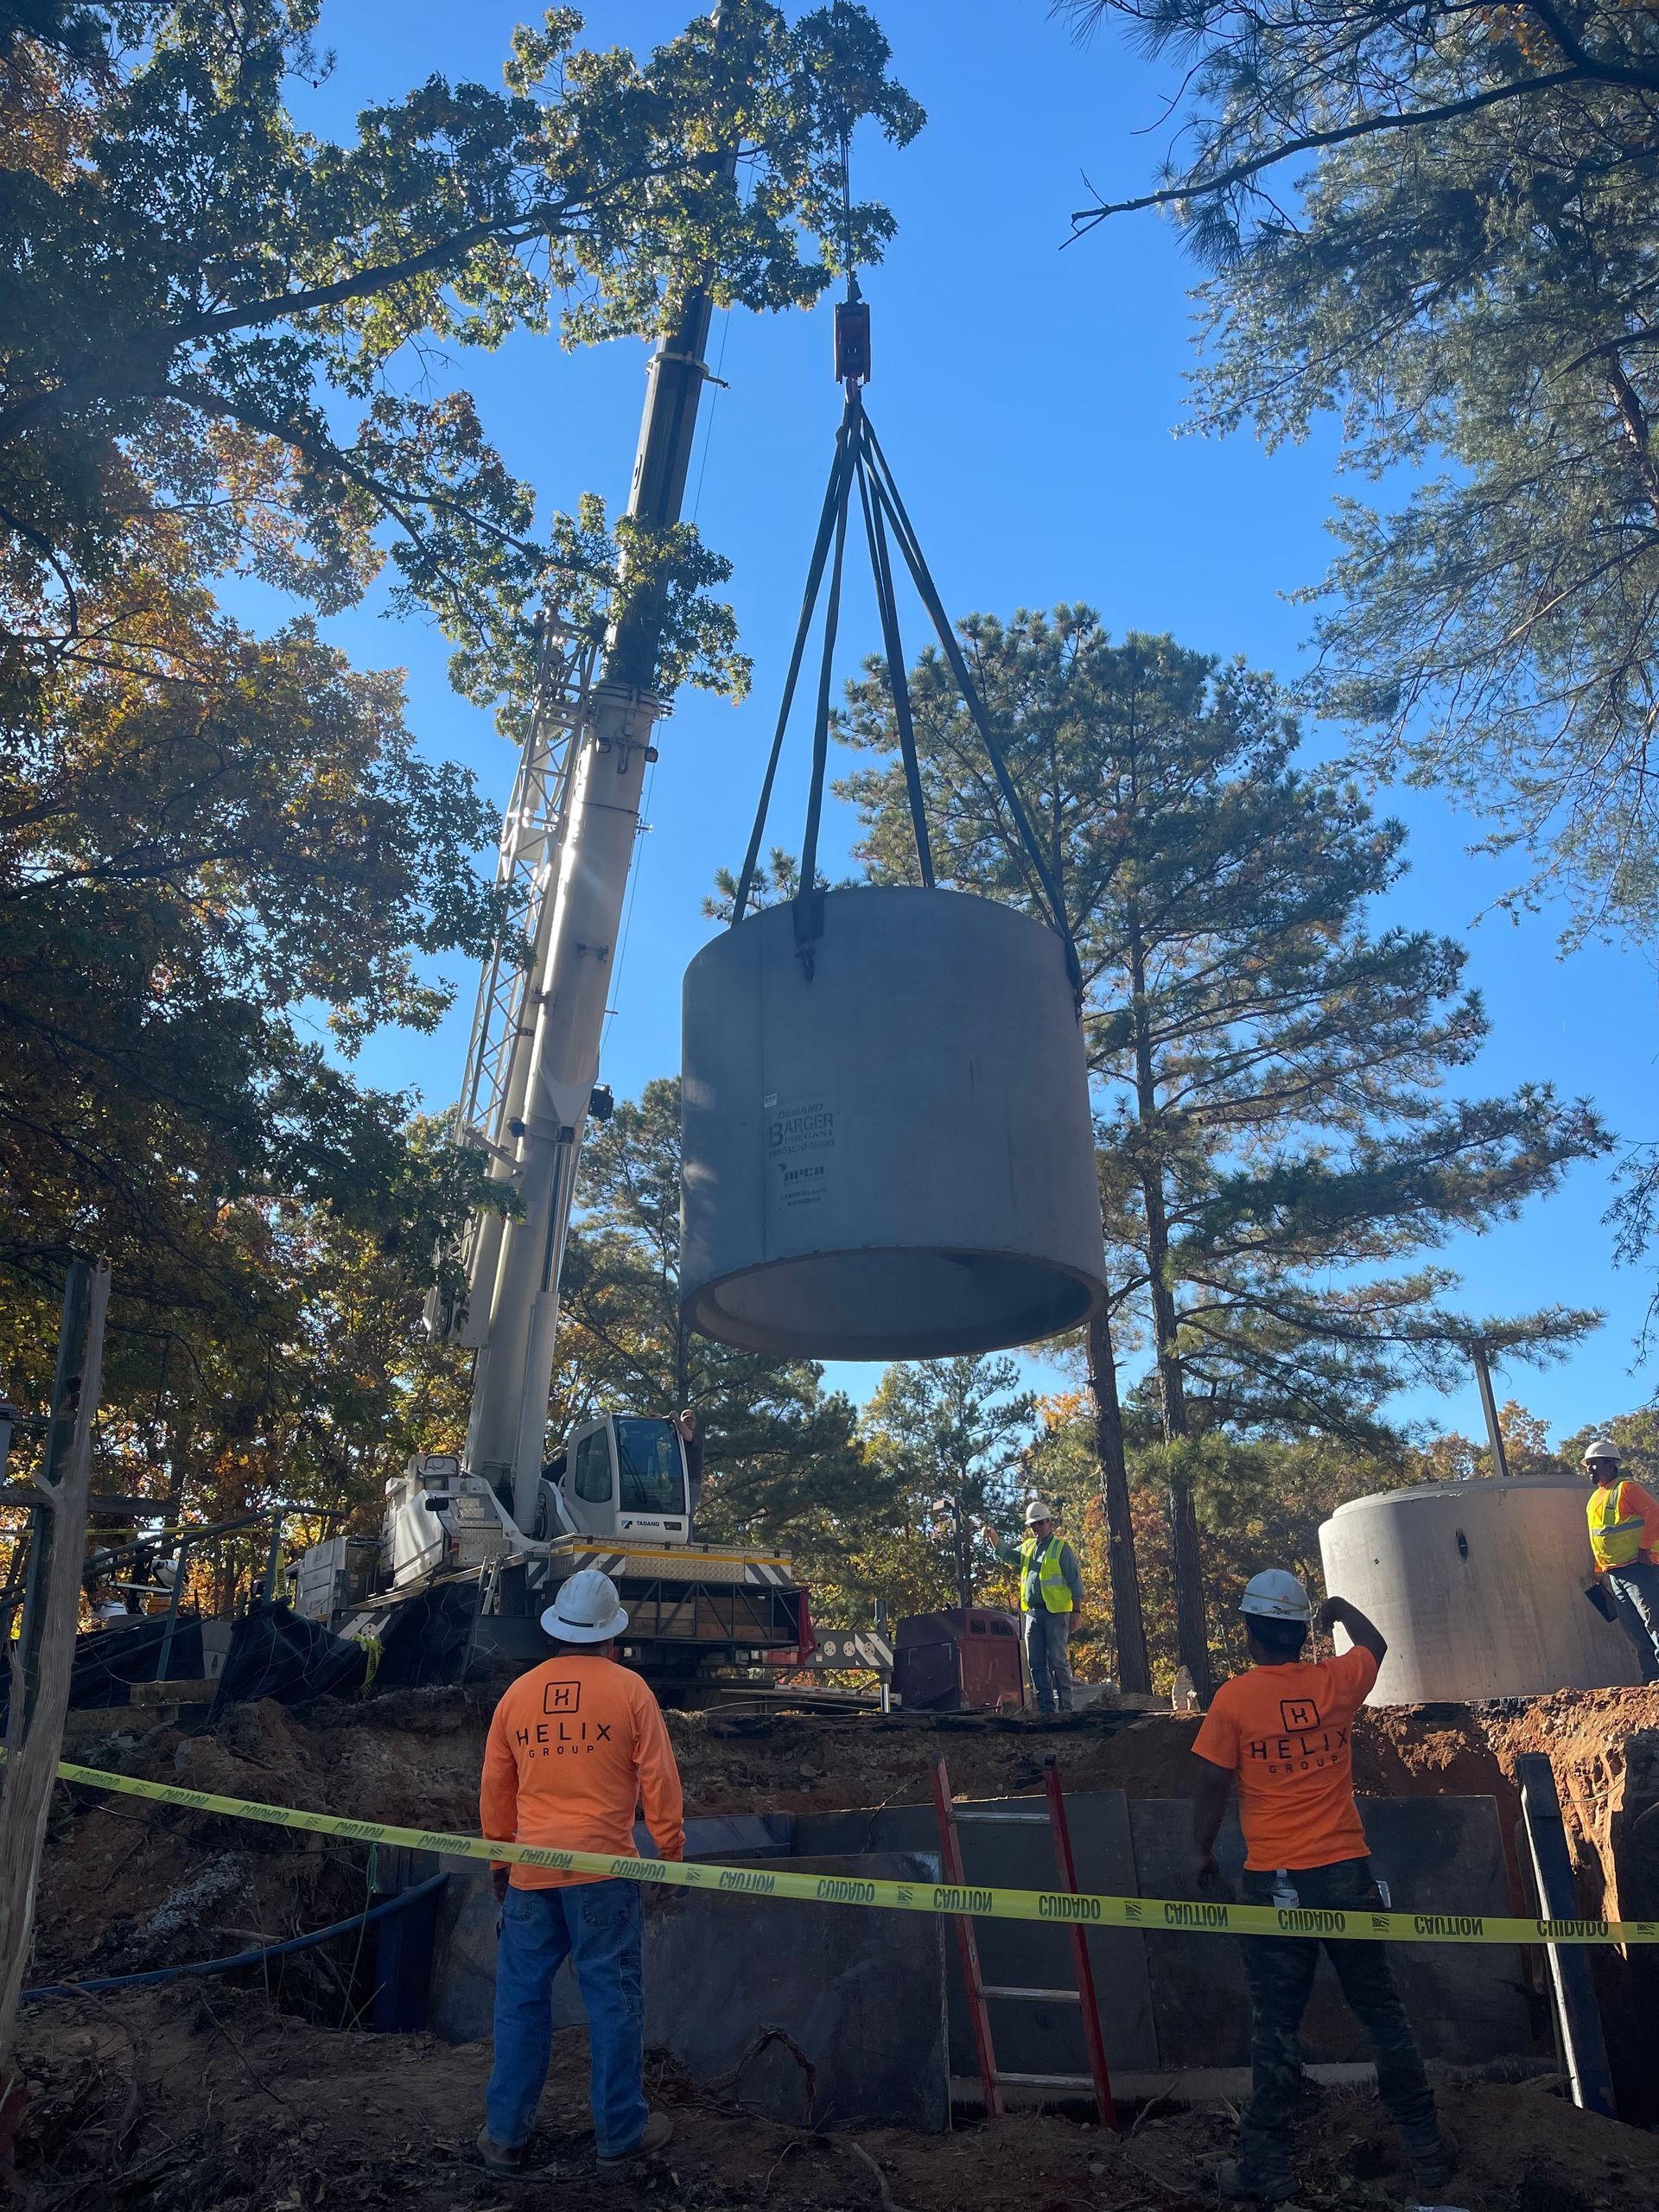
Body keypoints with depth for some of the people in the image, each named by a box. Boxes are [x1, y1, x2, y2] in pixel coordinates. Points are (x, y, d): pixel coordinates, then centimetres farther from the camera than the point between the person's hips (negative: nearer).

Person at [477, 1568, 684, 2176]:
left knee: (521, 1997, 14)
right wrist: (671, 1850, 7)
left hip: (531, 1870, 3)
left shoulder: (518, 1693, 3)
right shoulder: (628, 1689, -7)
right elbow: (658, 1779, -5)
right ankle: (620, 2133, 17)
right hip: (603, 1868, -3)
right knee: (613, 1998, 8)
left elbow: (494, 1788, 12)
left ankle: (504, 2133, 22)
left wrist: (500, 1860, 24)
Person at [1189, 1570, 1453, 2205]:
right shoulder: (1335, 1682, -1)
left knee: (1276, 2025, 6)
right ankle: (1426, 2152, 23)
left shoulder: (1233, 1699, -10)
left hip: (1275, 1882, -2)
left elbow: (1211, 1787, -9)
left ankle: (1266, 2166, 13)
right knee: (1382, 2012, 14)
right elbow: (1375, 1646, 21)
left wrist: (1204, 1853, 6)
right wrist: (1341, 1609, 40)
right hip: (1346, 1872, 3)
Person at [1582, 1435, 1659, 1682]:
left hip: (1636, 1567, -8)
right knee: (1633, 1630, 6)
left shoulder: (1626, 1488, -5)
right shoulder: (1595, 1499, 19)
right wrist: (1599, 1571, 19)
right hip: (1613, 1574, 8)